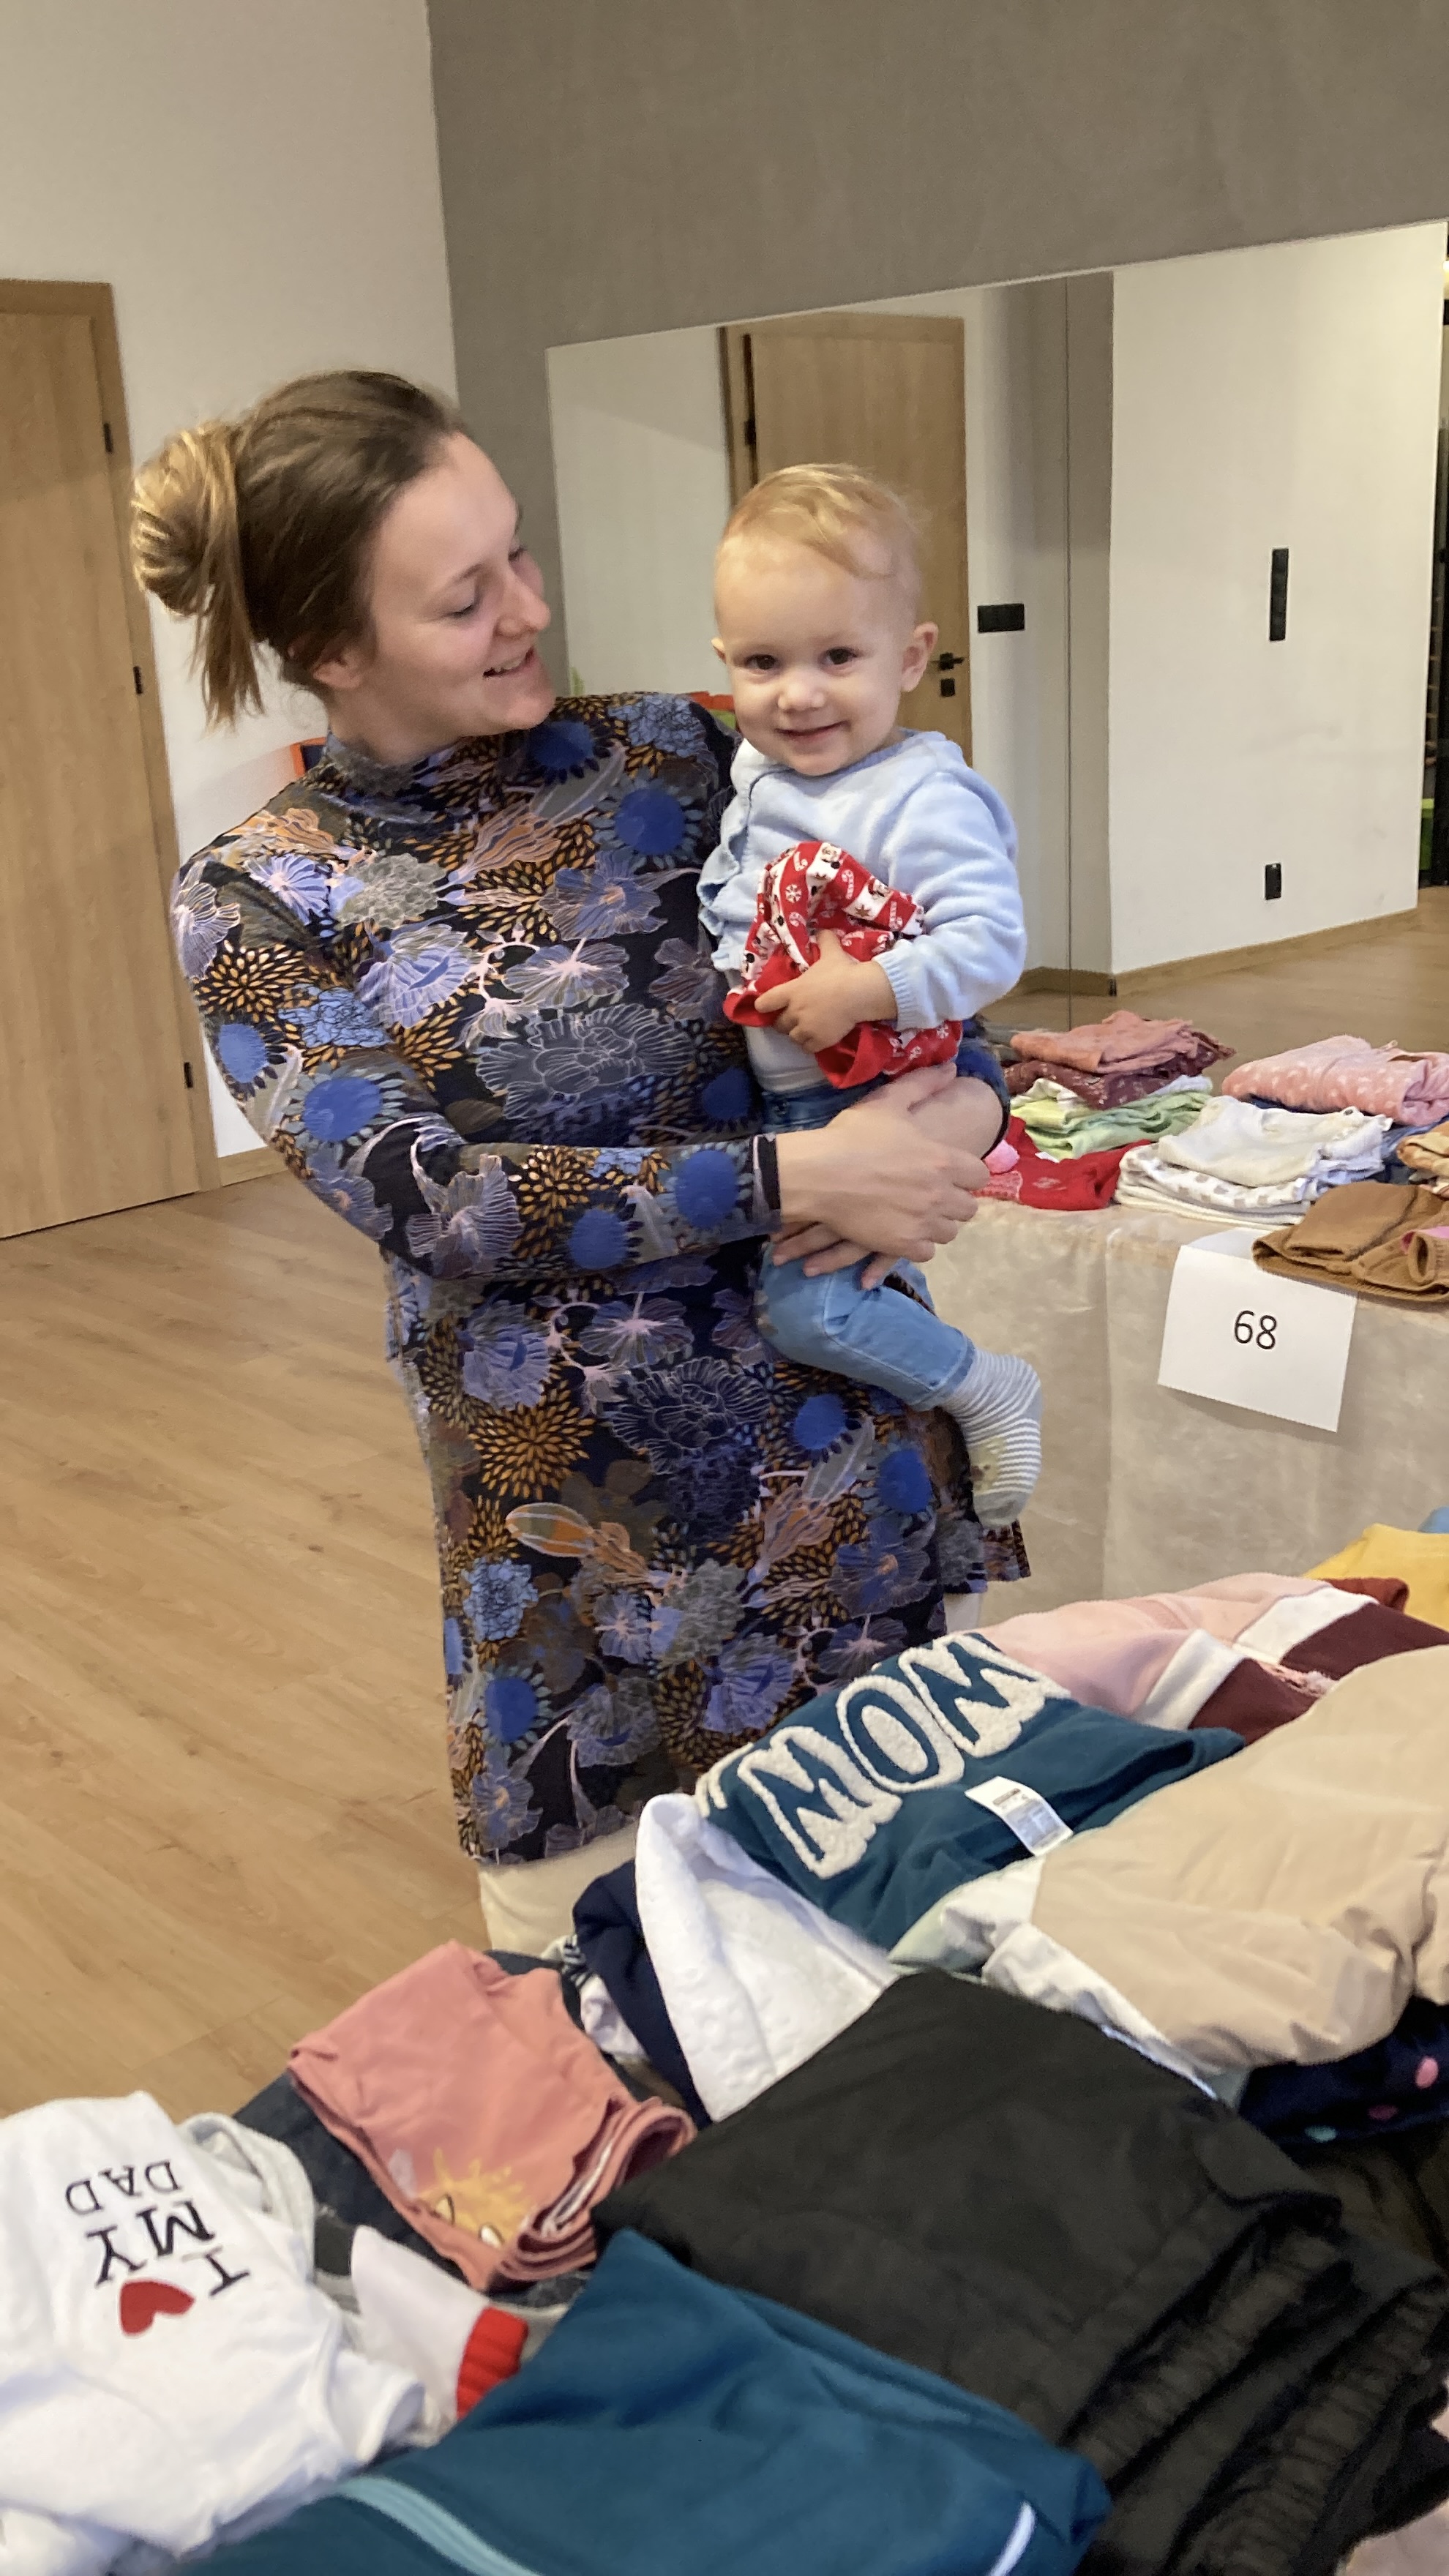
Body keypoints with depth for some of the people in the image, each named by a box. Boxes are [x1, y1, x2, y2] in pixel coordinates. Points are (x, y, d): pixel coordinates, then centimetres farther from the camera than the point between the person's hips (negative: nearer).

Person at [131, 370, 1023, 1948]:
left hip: (839, 1396, 2)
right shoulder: (255, 908, -5)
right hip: (573, 1488, -2)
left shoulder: (664, 760, 1)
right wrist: (793, 1179, -21)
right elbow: (428, 1196, -15)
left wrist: (939, 1094, -14)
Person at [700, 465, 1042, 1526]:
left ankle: (988, 1389, 6)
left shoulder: (924, 801, -23)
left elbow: (994, 944, -29)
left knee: (806, 1303, -14)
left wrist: (865, 991, -34)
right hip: (786, 1094, 9)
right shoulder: (759, 772, 3)